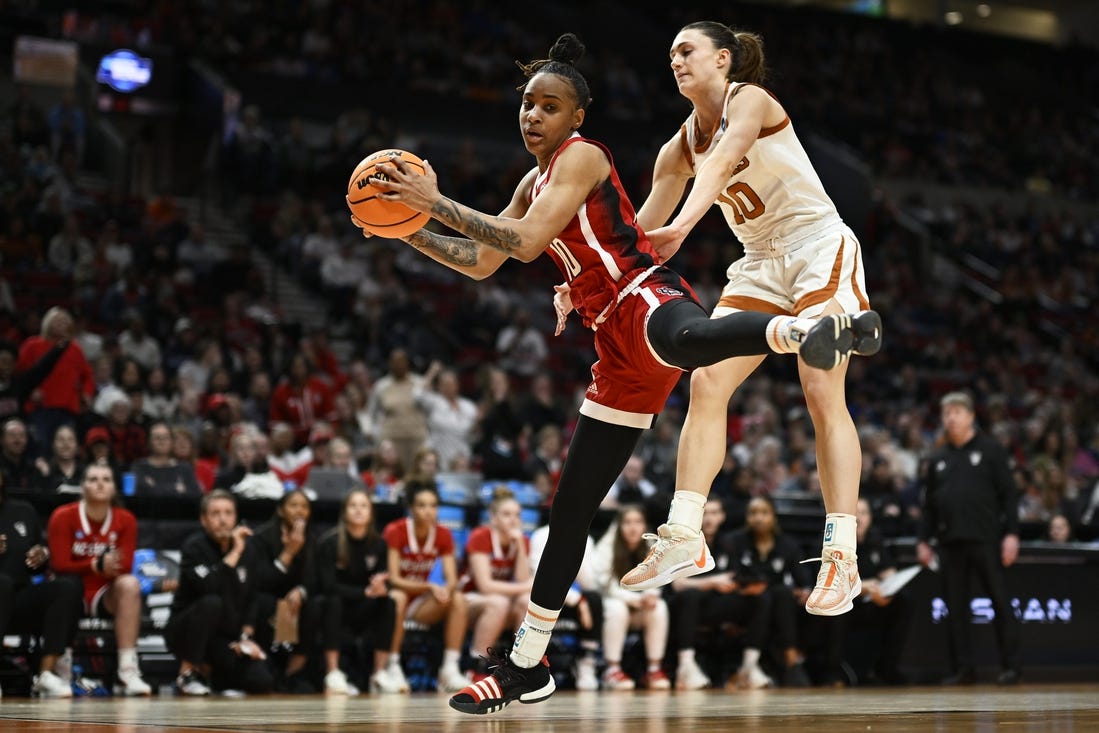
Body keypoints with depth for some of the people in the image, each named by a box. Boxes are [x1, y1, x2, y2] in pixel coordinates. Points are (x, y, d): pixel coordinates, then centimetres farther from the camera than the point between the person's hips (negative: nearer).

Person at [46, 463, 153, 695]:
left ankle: (128, 672, -35)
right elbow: (60, 566, -14)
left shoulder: (125, 520, 0)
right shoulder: (63, 517, -7)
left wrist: (109, 566, -32)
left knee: (130, 584, -29)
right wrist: (97, 565, -28)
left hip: (104, 597, 2)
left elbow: (125, 567, -9)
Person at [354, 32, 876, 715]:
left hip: (646, 301, -8)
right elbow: (481, 263, 30)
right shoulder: (535, 181, 21)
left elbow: (525, 242, -18)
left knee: (690, 339, -49)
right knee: (571, 509, 11)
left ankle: (808, 329, -72)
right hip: (621, 351, 8)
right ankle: (526, 666, 19)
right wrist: (409, 231, 19)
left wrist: (437, 201, -14)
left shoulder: (582, 157, -5)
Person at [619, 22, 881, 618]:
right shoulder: (681, 147, 9)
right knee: (706, 381, -9)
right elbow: (639, 232, 9)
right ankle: (683, 535, -9)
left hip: (819, 249, -7)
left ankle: (841, 558, -16)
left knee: (823, 393, -15)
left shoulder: (750, 99, -12)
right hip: (760, 265, 7)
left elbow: (722, 162, -32)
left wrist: (683, 224, -48)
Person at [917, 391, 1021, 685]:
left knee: (1000, 601, -3)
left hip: (986, 539, -4)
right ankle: (962, 668, 8)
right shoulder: (938, 459, 16)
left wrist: (1011, 533, -10)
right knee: (956, 607, 3)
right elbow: (929, 504, 19)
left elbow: (1009, 493, -1)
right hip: (951, 541, 4)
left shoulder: (990, 449, 3)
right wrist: (924, 539, 11)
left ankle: (1010, 666, 1)